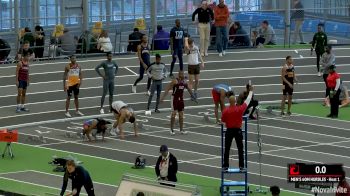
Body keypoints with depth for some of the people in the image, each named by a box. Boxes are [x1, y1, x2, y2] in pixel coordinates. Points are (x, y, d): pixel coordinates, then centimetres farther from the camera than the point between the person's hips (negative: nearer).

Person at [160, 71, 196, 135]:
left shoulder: (184, 82, 6)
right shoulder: (175, 81, -13)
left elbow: (188, 89, 22)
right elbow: (167, 89, -14)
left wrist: (193, 97, 27)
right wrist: (162, 98, -21)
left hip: (181, 99, 6)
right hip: (175, 98, -6)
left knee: (181, 114, 8)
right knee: (174, 113, -9)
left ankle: (181, 129, 15)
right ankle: (171, 129, 0)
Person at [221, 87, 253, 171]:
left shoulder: (225, 111, -10)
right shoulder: (240, 109, -10)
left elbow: (223, 121, 1)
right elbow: (247, 101, 3)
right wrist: (251, 91, 14)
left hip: (229, 130, 0)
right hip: (238, 130, 0)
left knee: (227, 149, 7)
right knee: (240, 149, 5)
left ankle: (225, 166, 7)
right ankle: (241, 166, 5)